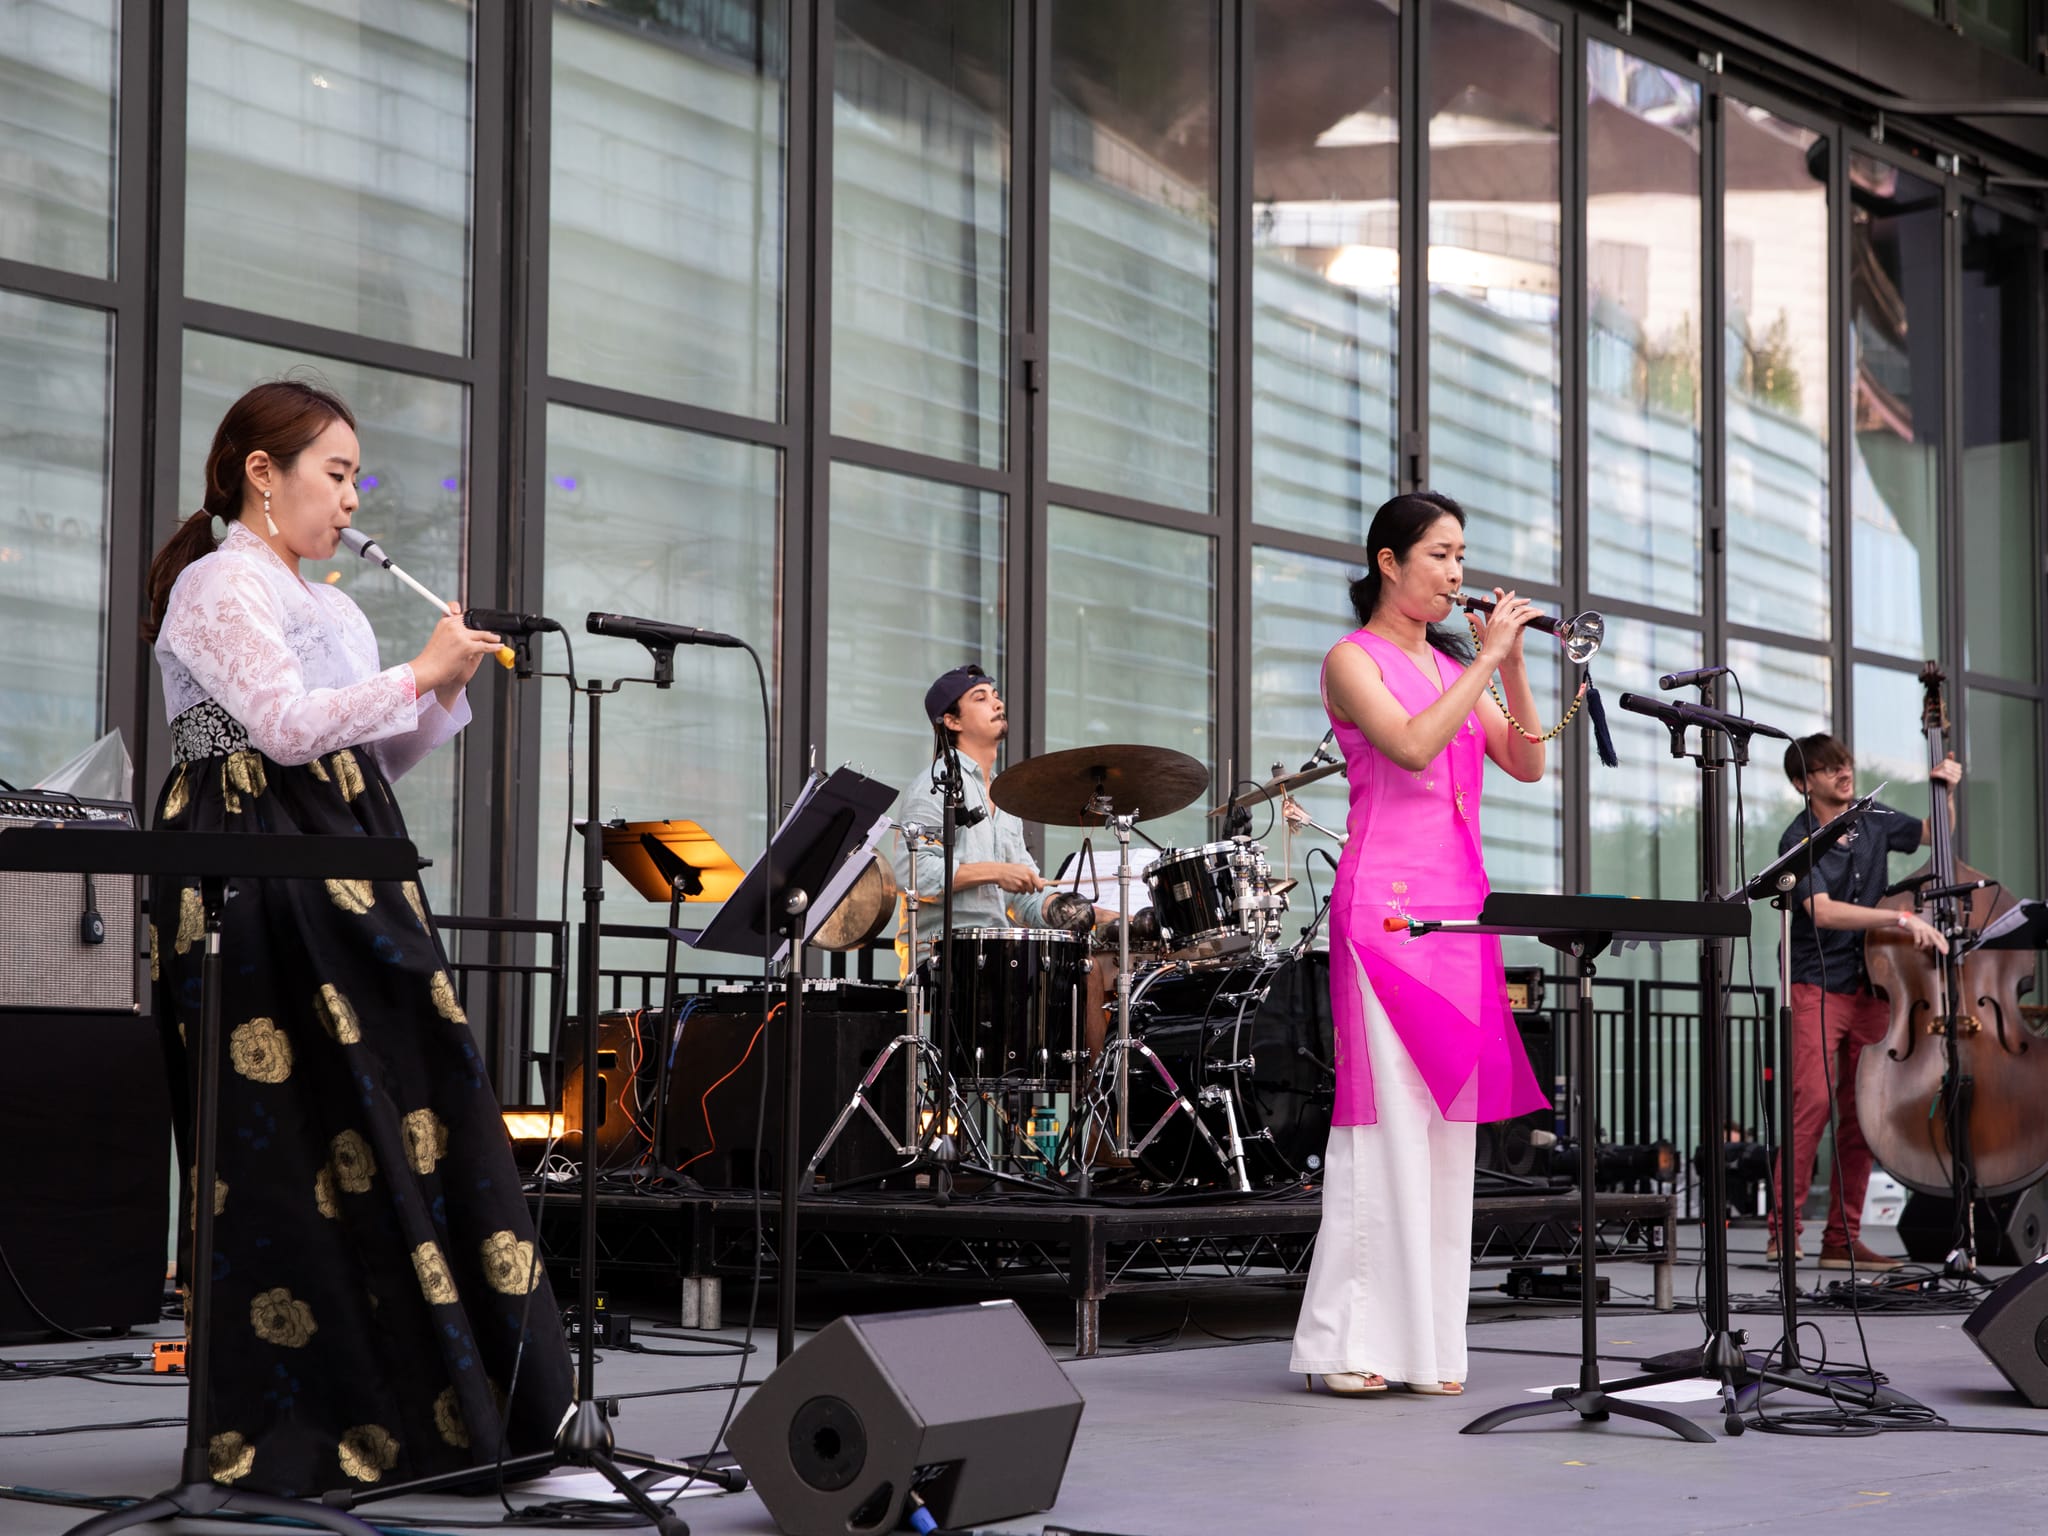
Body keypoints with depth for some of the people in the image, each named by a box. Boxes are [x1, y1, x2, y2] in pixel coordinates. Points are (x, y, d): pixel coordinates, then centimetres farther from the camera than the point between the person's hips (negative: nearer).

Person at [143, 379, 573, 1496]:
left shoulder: (327, 605, 22)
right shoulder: (220, 584, -5)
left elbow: (377, 757, 22)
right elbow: (287, 724, -18)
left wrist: (445, 692, 6)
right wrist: (418, 672, -11)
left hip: (343, 879, 9)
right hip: (257, 884, -9)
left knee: (390, 1120, 3)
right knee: (292, 1141, -8)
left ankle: (410, 1402, 7)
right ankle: (289, 1429, -2)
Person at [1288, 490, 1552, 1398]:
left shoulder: (1452, 666, 19)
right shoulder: (1354, 660, 0)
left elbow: (1527, 766, 11)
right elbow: (1410, 746, -17)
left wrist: (1513, 669, 1)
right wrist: (1486, 660, -13)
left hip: (1459, 906, 7)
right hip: (1386, 899, -7)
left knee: (1448, 1119, 4)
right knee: (1387, 1114, -10)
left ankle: (1426, 1338, 7)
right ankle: (1348, 1342, -7)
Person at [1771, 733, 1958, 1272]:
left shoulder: (1875, 822, 7)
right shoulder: (1799, 841, -11)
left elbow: (1932, 833, 27)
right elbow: (1823, 910, -25)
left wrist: (1946, 789, 8)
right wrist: (1902, 918, -30)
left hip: (1871, 989, 6)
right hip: (1817, 988, -6)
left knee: (1862, 1114, 4)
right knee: (1813, 1100, -19)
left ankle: (1843, 1238, 9)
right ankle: (1784, 1229, -13)